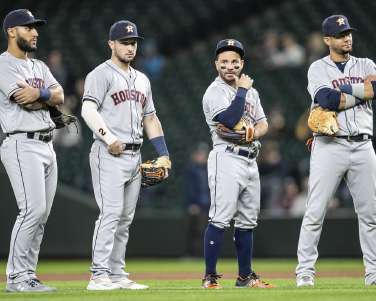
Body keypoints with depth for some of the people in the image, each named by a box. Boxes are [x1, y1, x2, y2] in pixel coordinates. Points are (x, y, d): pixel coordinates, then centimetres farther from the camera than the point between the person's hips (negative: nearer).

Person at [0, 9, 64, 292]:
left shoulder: (39, 66, 20)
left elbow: (59, 96, 5)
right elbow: (26, 102, -17)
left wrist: (39, 93, -14)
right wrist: (48, 95, 0)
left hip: (47, 146, 9)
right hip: (23, 144, -9)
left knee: (42, 215, 6)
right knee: (33, 210, -16)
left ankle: (28, 276, 10)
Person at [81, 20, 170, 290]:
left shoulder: (142, 80, 20)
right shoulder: (101, 74, -4)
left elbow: (150, 118, 23)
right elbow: (88, 109, -17)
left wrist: (163, 154, 14)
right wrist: (109, 139, -26)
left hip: (134, 155, 8)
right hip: (109, 156, -8)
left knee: (125, 218, 8)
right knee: (111, 213, -15)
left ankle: (117, 275, 12)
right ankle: (99, 276, -16)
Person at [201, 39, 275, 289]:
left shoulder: (251, 92, 18)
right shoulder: (215, 92, -6)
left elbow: (263, 124, 17)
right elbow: (230, 120, -21)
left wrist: (254, 133, -6)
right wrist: (242, 90, -11)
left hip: (251, 160, 8)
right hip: (227, 158, -8)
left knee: (247, 220, 11)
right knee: (220, 219, -13)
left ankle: (245, 277, 17)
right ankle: (210, 277, -13)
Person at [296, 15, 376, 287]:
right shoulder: (319, 69, 2)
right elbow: (327, 100, -17)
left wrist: (342, 91, -9)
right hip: (330, 148, -4)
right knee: (315, 213, -6)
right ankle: (305, 272, 0)